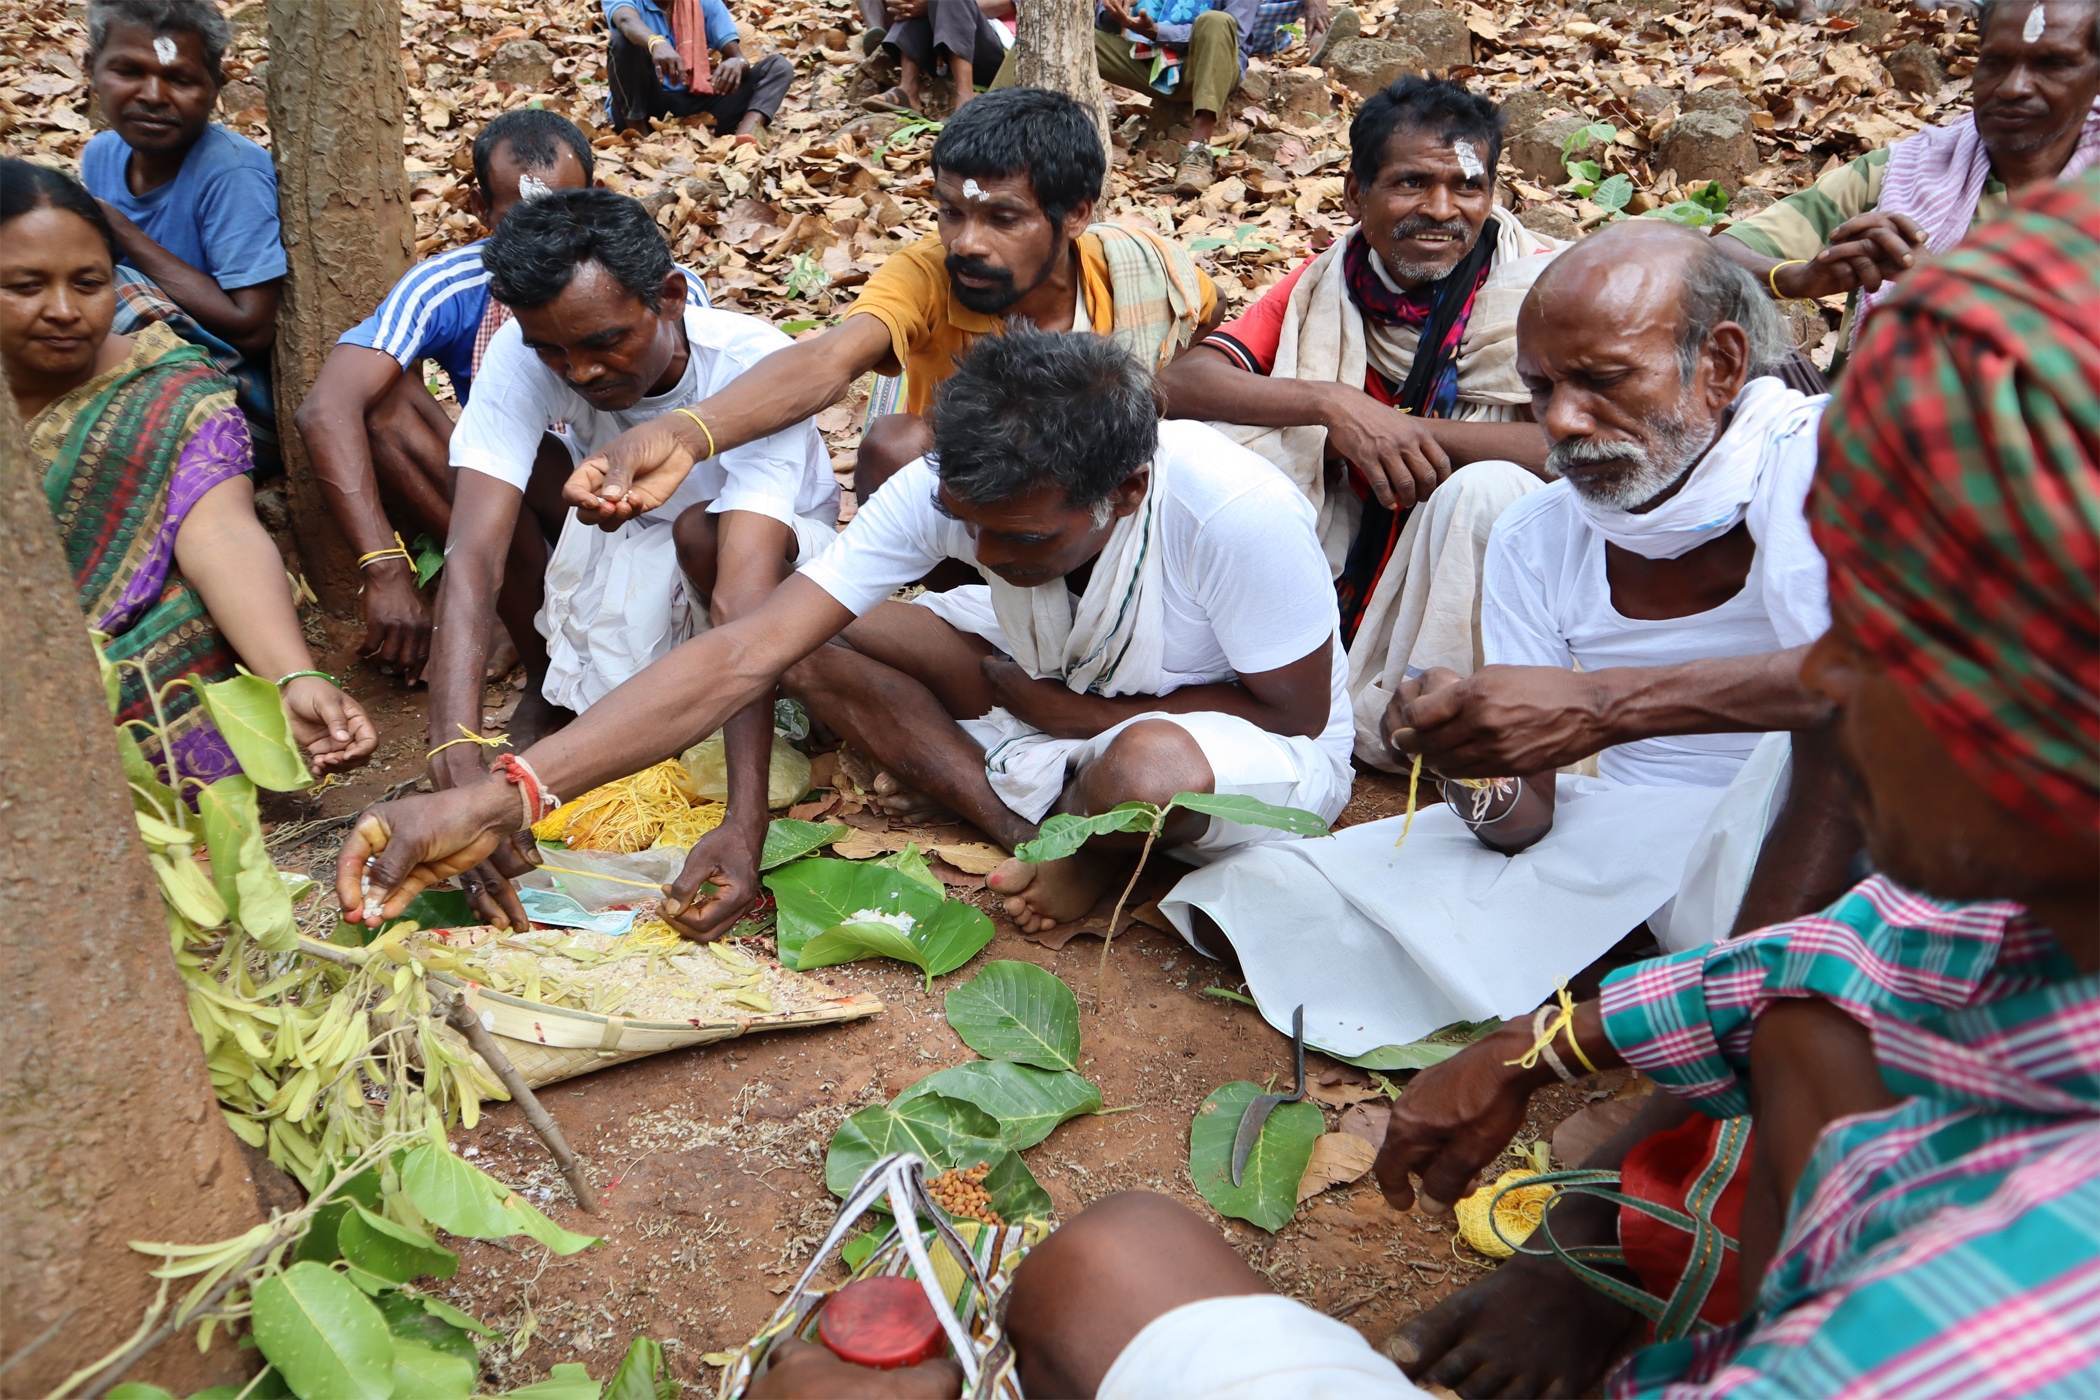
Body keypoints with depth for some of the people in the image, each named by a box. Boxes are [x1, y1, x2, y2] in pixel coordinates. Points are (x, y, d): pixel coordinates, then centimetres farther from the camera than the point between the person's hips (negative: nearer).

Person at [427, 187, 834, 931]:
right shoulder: (524, 352, -28)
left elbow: (743, 603, -46)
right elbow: (472, 558, -38)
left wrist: (743, 823, -55)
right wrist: (460, 778, -51)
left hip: (777, 543, -3)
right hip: (614, 535, 3)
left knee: (704, 532, -37)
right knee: (498, 464, -25)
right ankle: (546, 680, -2)